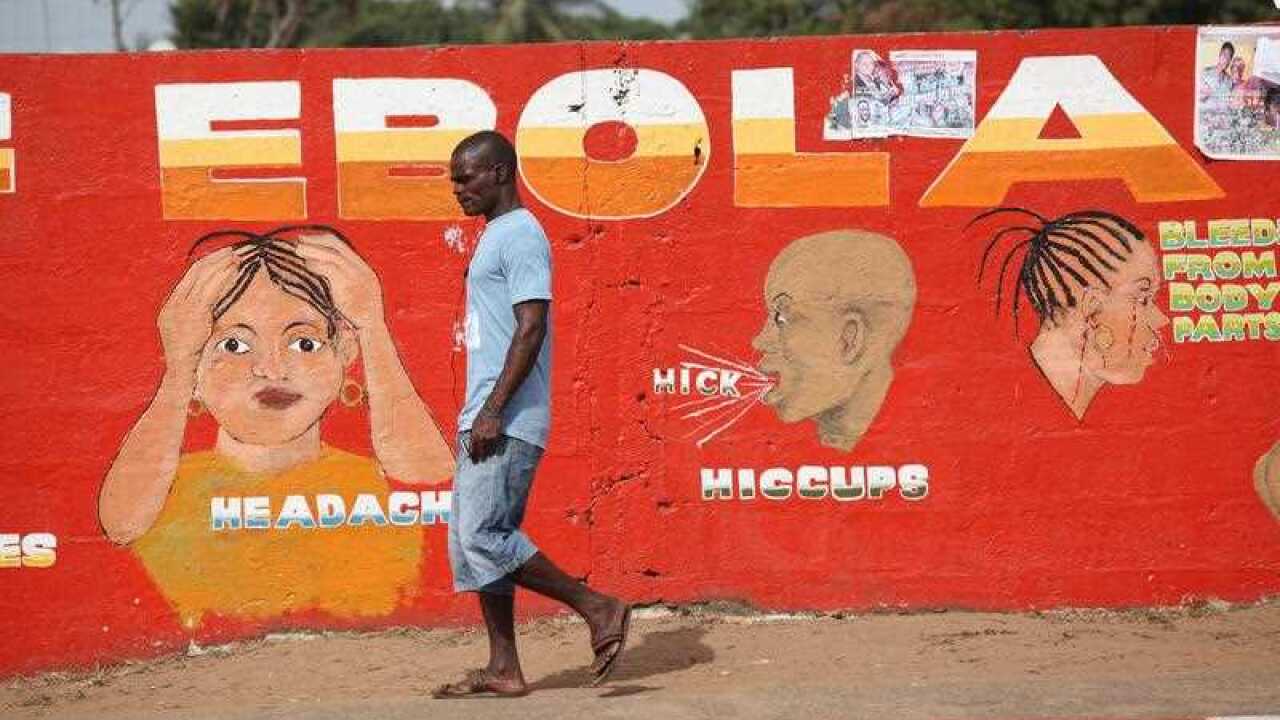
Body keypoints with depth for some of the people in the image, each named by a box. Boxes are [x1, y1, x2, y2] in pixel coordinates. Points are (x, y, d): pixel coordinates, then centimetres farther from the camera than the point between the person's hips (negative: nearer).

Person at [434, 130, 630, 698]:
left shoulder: (520, 236, -11)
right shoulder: (494, 237, 20)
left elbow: (531, 328, -19)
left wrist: (494, 411, -23)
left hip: (508, 423, -10)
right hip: (485, 420, 10)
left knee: (485, 536, -14)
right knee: (472, 542, 7)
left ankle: (599, 610, -5)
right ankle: (503, 670, 8)